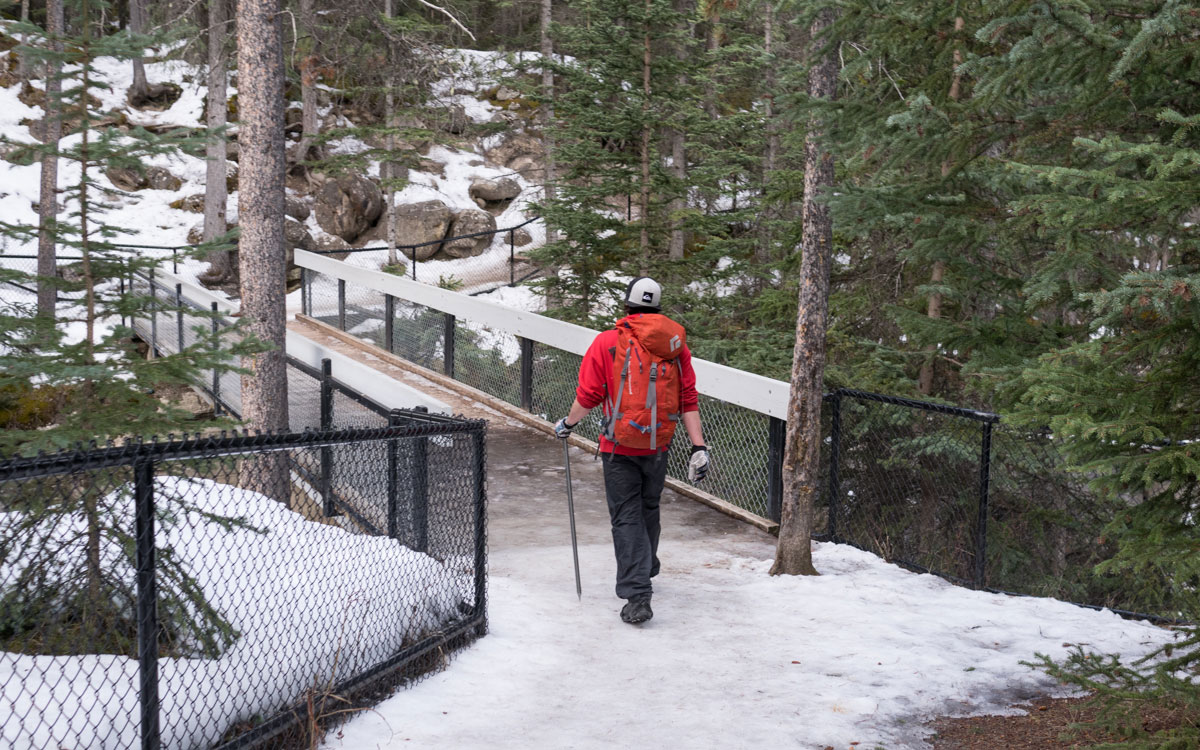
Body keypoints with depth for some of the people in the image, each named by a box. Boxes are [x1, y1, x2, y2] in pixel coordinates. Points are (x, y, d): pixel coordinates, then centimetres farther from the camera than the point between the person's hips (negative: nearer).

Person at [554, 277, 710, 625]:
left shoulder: (608, 342, -8)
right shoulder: (675, 343, 2)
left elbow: (588, 396, -5)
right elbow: (689, 399, -1)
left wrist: (568, 423, 13)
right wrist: (698, 446, 0)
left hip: (620, 446, -4)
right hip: (659, 447, 4)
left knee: (627, 517, 0)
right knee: (648, 508, 23)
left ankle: (637, 596, -9)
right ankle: (645, 569, 42)